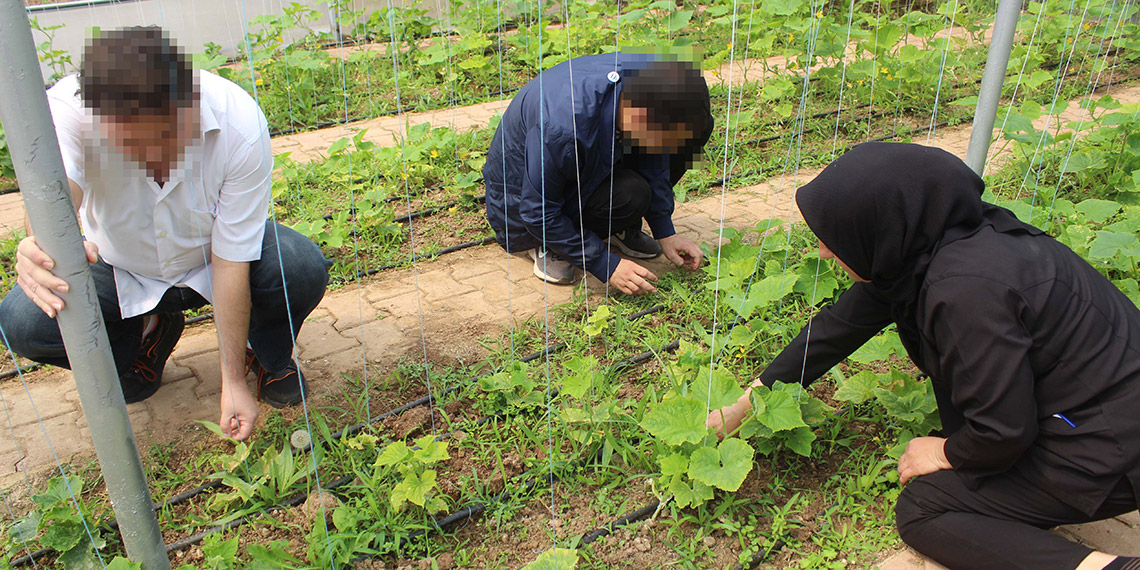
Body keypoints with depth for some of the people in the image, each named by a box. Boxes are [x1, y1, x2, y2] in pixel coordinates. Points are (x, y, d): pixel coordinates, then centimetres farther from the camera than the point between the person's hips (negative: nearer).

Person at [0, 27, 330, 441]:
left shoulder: (240, 123, -31)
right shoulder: (65, 110, -28)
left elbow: (231, 261, -28)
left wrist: (234, 382, -26)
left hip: (208, 260, -1)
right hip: (121, 270, 2)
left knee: (303, 269, -30)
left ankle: (270, 357, 5)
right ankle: (149, 333, 10)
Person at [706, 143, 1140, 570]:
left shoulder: (966, 289, -32)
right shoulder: (917, 248, -4)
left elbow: (1004, 431, -25)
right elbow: (839, 326, 5)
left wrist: (949, 454, -2)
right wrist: (743, 406, 9)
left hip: (1104, 447, -9)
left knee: (920, 510, -8)